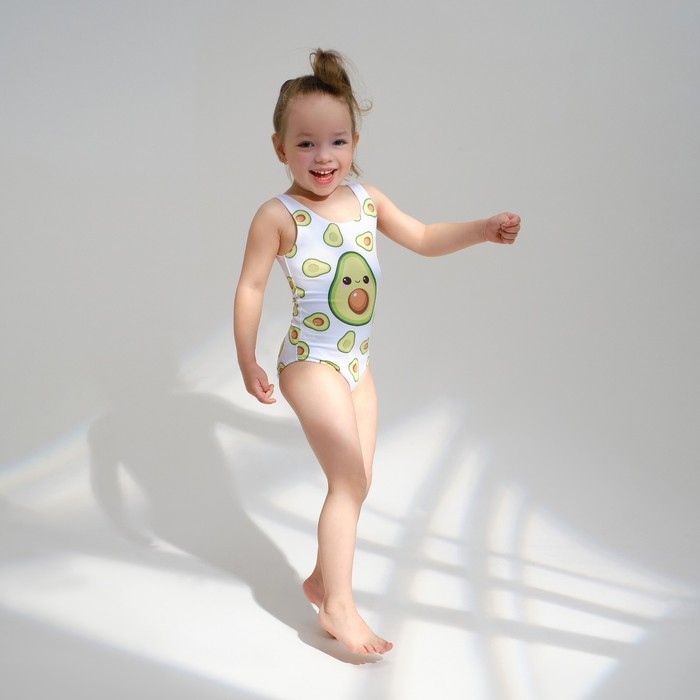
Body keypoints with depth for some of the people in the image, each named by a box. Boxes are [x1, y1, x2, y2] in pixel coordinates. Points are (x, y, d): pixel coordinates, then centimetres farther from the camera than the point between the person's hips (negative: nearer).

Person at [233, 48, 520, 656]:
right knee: (349, 480, -9)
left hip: (356, 363, 7)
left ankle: (322, 578, 33)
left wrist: (482, 230, -5)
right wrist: (247, 362, -11)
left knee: (357, 482, 13)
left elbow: (422, 239, 8)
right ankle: (338, 605, 3)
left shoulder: (365, 199, 1)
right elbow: (250, 287, -10)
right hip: (312, 363, -7)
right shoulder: (278, 215, -15)